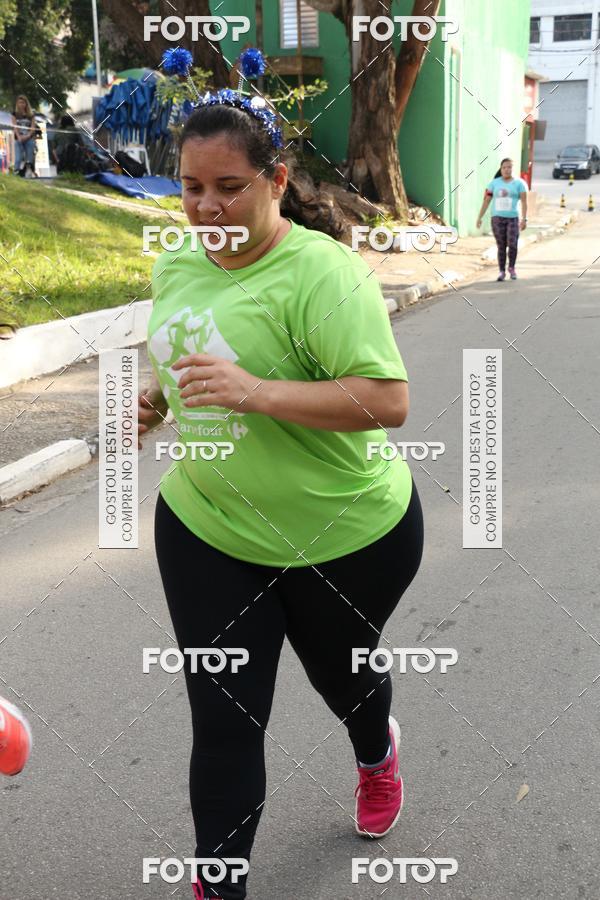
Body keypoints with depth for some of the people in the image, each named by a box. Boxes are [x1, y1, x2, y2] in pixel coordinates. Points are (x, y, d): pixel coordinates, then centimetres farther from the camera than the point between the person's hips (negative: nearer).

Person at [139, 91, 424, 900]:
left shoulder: (321, 272, -24)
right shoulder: (175, 263, -1)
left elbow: (388, 402, -30)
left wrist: (255, 392, -39)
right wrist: (155, 399, -2)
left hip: (344, 537, -4)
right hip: (204, 530, 4)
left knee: (340, 673, 24)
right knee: (223, 724, 3)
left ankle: (377, 754, 61)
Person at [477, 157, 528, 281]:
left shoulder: (519, 183, 3)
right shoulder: (494, 183, 8)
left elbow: (524, 202, -1)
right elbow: (486, 201, 8)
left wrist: (524, 219, -10)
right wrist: (480, 218, 2)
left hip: (513, 218, -1)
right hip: (497, 218, 2)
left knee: (512, 244, -14)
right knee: (501, 246, 2)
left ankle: (511, 267, 9)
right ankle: (502, 271, 13)